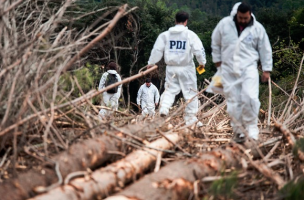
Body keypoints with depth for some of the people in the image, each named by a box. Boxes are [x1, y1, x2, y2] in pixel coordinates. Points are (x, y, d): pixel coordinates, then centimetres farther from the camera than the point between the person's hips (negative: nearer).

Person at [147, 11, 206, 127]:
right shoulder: (190, 34, -5)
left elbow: (157, 50, 7)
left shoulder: (165, 35, 4)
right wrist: (202, 62, 10)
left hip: (171, 68, 3)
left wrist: (151, 63, 19)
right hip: (186, 67, -3)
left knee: (170, 90, 12)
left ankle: (164, 108, -15)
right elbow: (199, 50, -7)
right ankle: (191, 119, 7)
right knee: (191, 93, 6)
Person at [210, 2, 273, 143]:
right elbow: (215, 43, 11)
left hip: (249, 68, -2)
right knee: (233, 102, 4)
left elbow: (265, 50, 5)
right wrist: (217, 61, 13)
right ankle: (238, 131, 16)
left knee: (250, 97, -20)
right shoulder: (224, 24, -3)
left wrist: (267, 69, 6)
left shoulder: (257, 28, -3)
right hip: (229, 69, 2)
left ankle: (251, 127, -1)